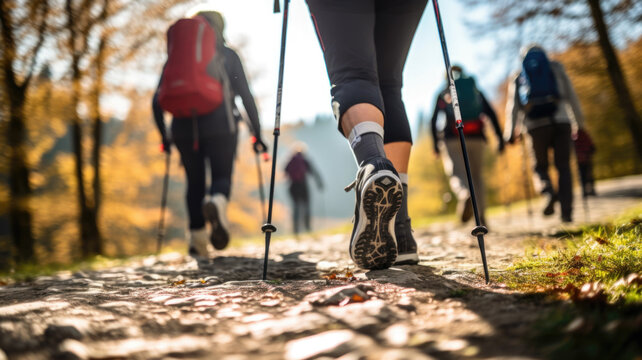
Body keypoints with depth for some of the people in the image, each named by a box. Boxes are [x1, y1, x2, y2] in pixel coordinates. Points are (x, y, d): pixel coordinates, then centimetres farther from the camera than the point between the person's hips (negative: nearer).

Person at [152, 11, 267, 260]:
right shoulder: (228, 56, 10)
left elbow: (157, 101, 9)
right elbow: (246, 96, 3)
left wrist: (164, 135, 19)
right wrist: (257, 133, 7)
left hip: (184, 127, 2)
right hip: (219, 125, -2)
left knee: (195, 182, 14)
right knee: (222, 177, 8)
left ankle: (197, 240, 5)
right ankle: (216, 202, -27)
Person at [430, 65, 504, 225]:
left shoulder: (443, 94, 16)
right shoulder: (476, 92, 19)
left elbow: (434, 120, 3)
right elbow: (491, 114, 5)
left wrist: (436, 143, 4)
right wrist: (500, 137, 1)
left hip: (453, 138, -2)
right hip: (476, 137, 2)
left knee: (457, 174, -8)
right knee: (476, 175, 14)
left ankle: (465, 195, -44)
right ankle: (481, 216, 6)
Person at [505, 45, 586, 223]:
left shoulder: (518, 78, 20)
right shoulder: (556, 68, 19)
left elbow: (513, 107, 12)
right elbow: (571, 96, 15)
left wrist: (511, 134, 15)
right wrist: (579, 123, 18)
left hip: (536, 126, 0)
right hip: (561, 121, 0)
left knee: (540, 166, 13)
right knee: (563, 166, 5)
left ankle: (548, 192, -19)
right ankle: (566, 212, -4)